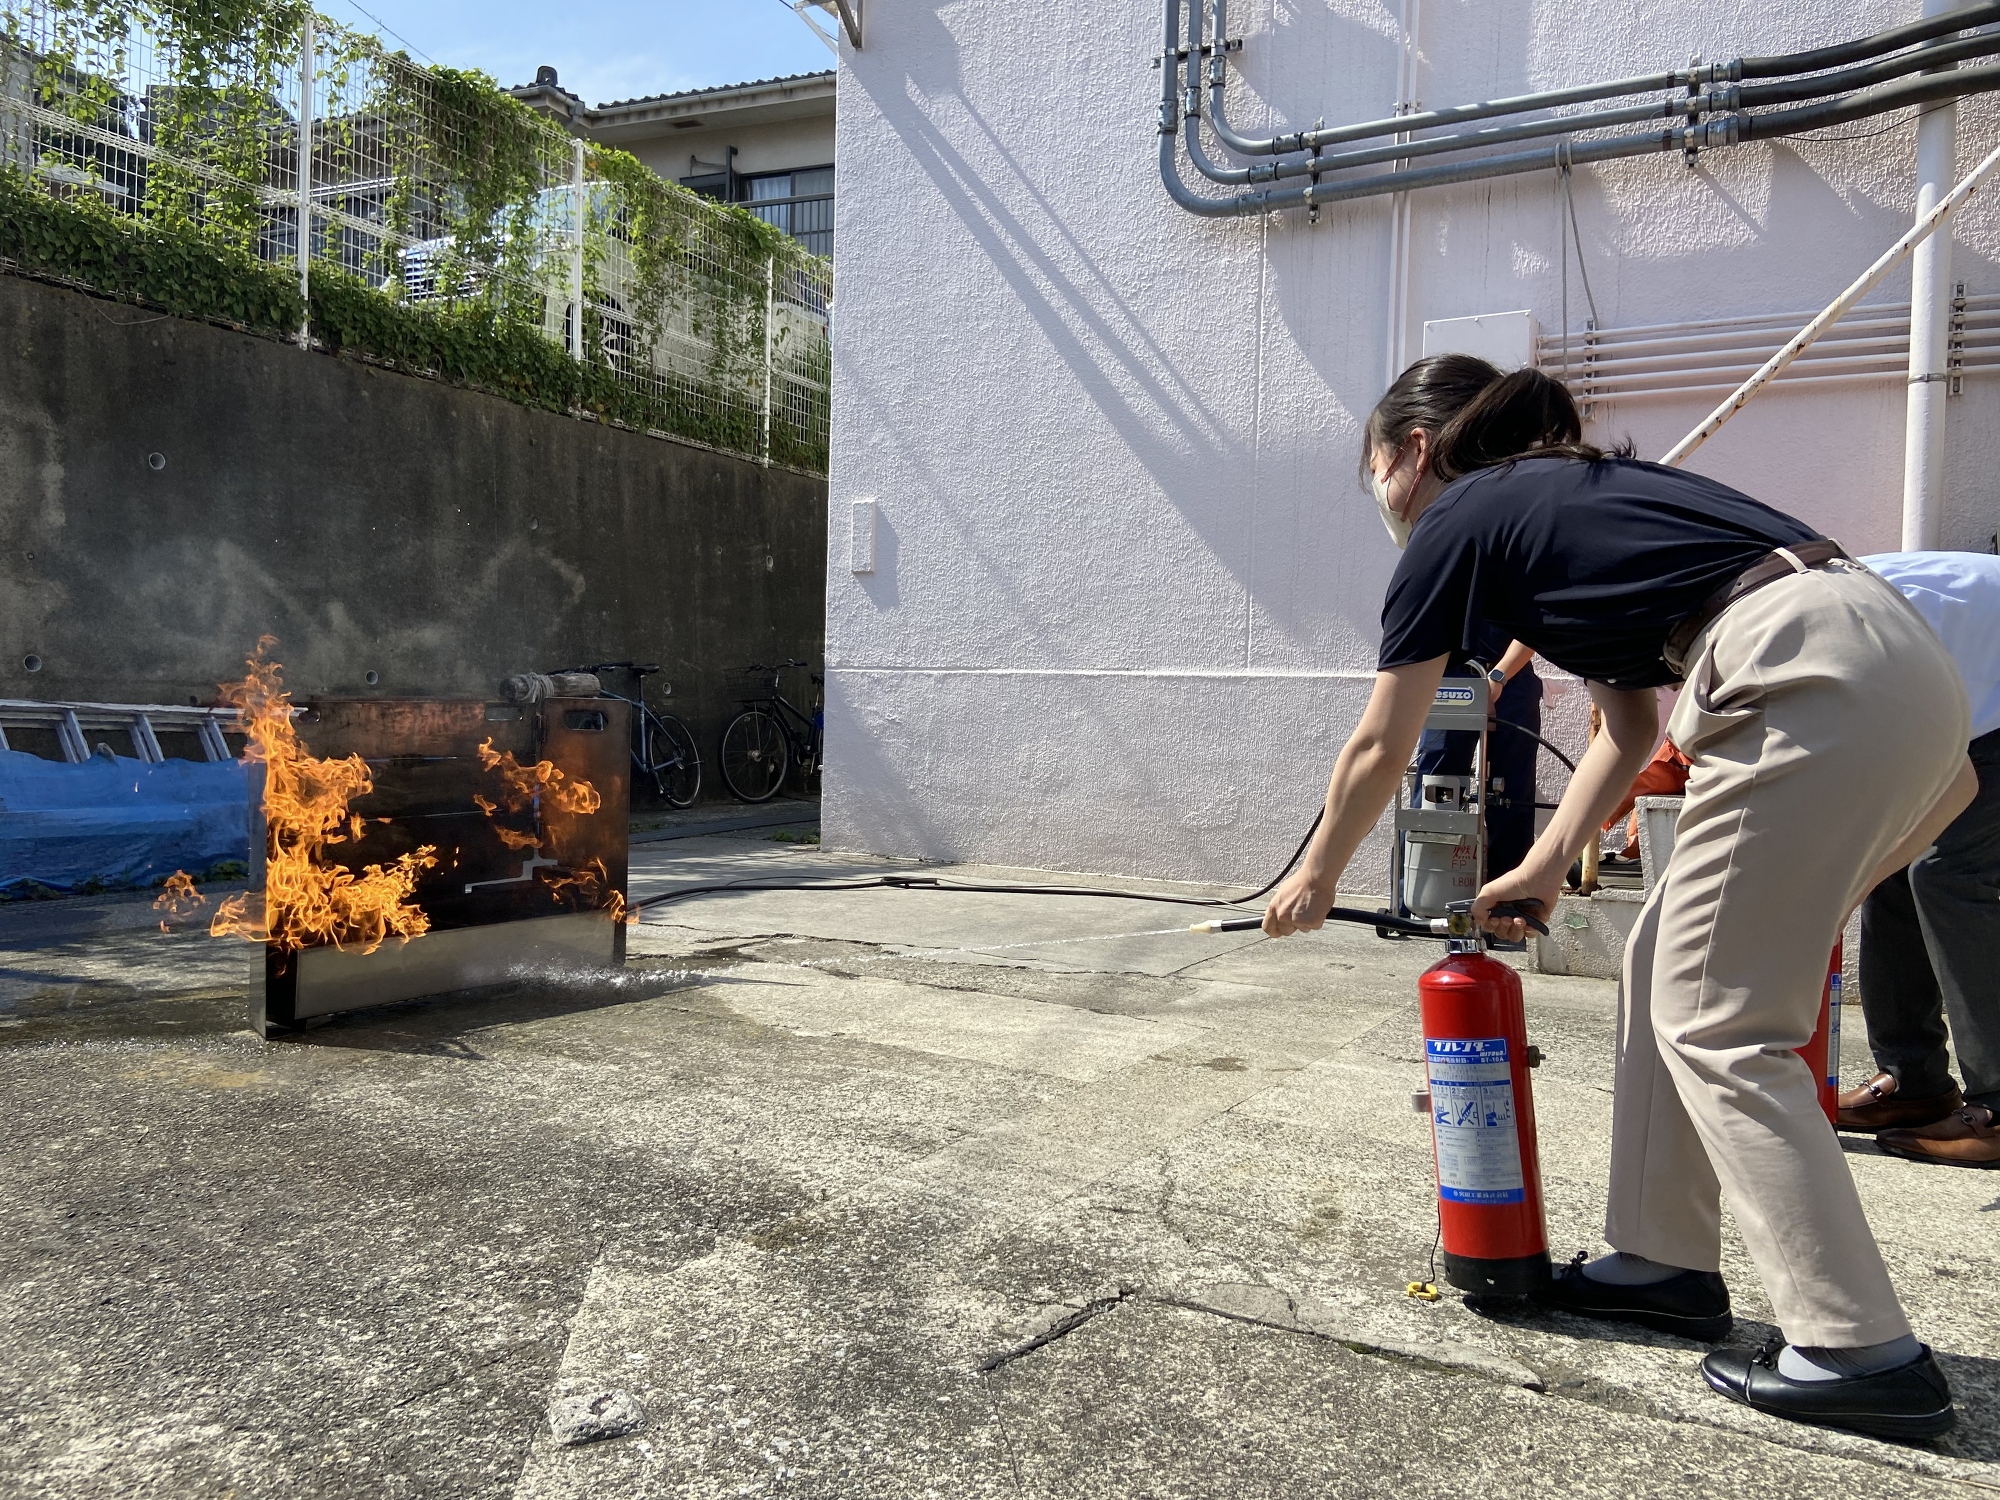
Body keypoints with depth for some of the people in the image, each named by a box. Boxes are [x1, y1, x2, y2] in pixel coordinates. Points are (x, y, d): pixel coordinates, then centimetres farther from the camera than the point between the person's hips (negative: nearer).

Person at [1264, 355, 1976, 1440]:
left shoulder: (1457, 521, 4)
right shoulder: (1572, 497, 27)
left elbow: (1379, 751, 10)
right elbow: (1630, 730, 26)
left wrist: (1315, 877, 23)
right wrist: (1543, 871, 23)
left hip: (1812, 682, -9)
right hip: (1895, 657, 9)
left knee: (1719, 1024, -1)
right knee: (1668, 968, 15)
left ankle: (1862, 1352, 4)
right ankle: (1666, 1262, 23)